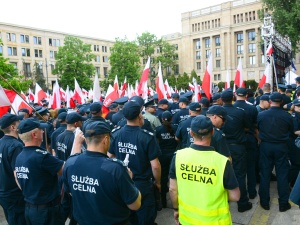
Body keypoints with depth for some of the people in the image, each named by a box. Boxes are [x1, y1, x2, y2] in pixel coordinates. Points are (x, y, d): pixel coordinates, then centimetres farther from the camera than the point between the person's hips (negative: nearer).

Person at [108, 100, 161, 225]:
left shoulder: (115, 134, -10)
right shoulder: (147, 137, -23)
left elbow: (109, 157, 1)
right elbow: (155, 166, -19)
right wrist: (158, 182, 0)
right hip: (142, 185, -4)